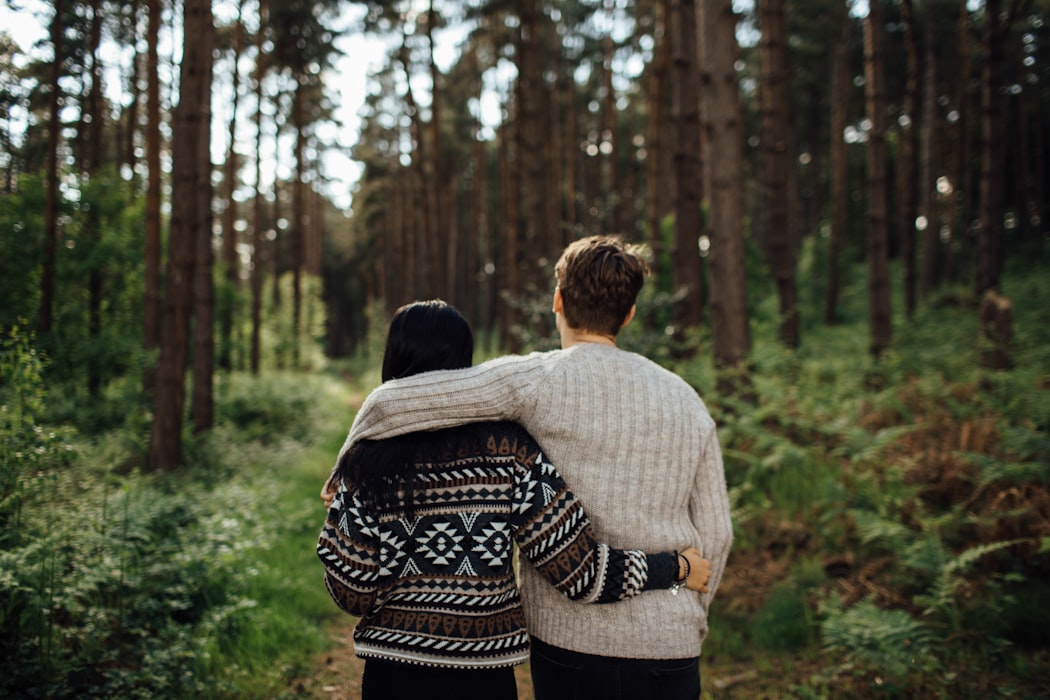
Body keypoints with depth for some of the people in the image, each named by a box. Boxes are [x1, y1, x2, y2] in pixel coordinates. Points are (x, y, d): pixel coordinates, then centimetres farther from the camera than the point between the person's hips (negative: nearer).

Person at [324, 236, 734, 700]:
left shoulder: (539, 380, -9)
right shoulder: (685, 400, 2)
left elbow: (392, 401, -12)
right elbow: (714, 534, 6)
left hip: (565, 638, -2)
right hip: (665, 646, 3)